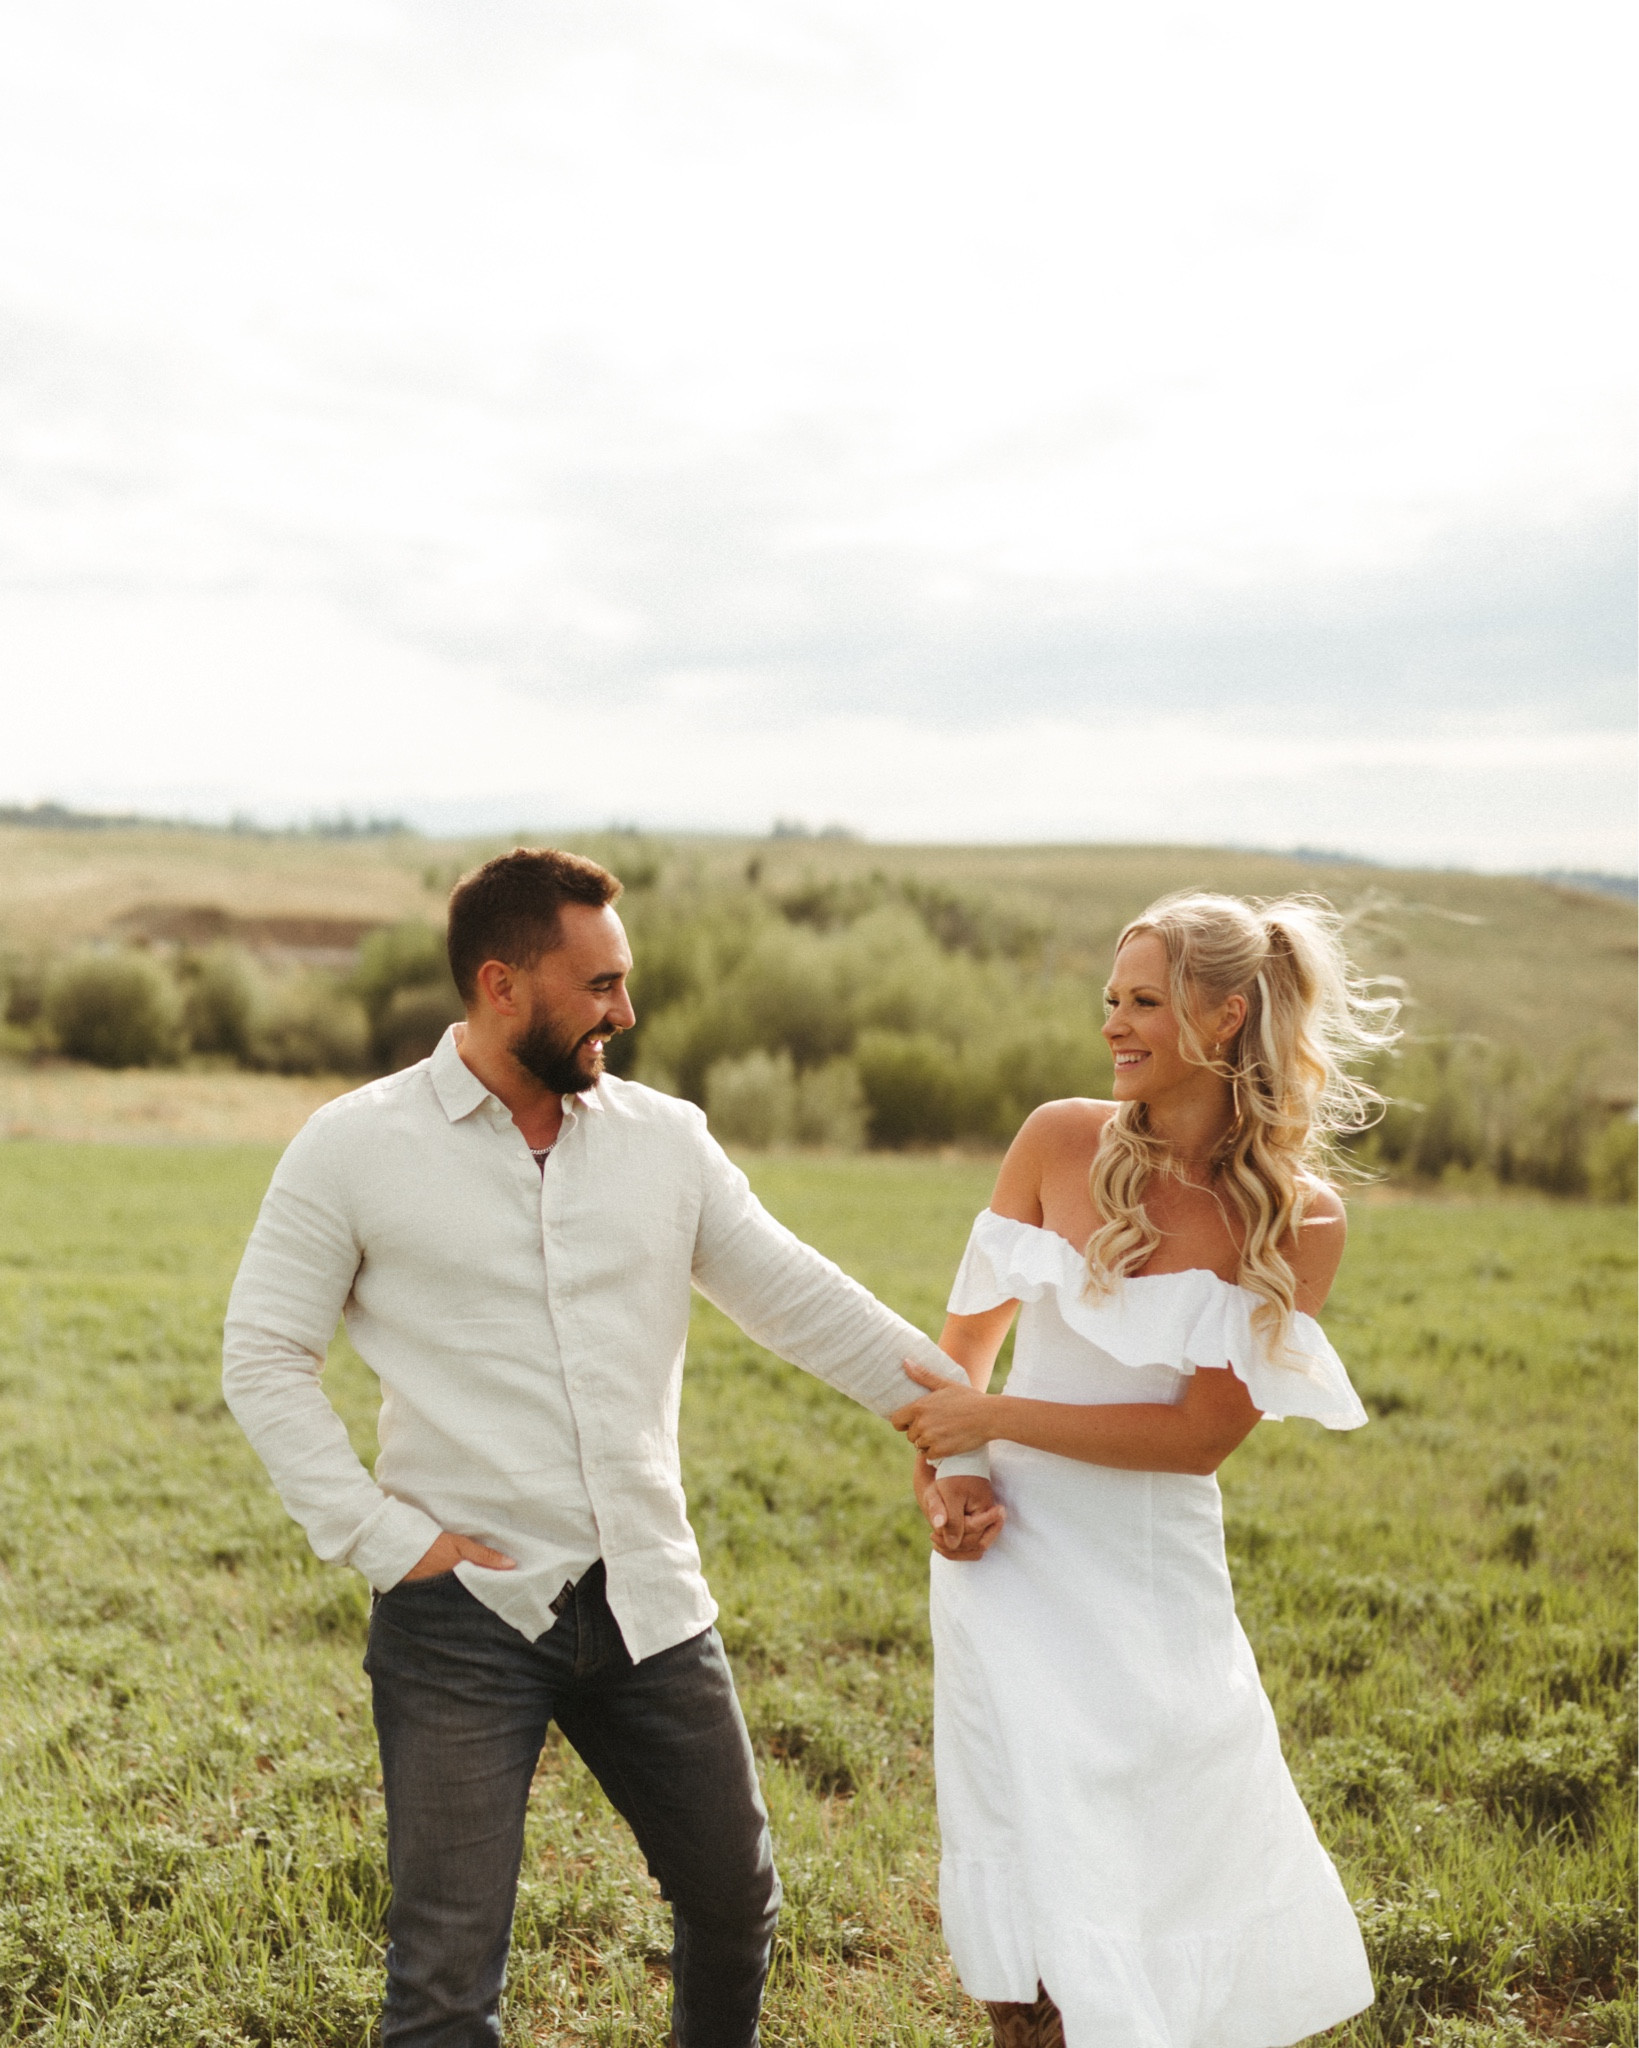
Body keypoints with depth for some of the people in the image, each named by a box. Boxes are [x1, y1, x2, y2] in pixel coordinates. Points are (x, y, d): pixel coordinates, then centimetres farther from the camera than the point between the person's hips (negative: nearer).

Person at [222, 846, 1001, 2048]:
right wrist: (383, 1536, -11)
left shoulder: (665, 1140, 5)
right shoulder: (355, 1149, -3)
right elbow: (265, 1361, -2)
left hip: (651, 1601, 4)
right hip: (465, 1612, -3)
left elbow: (808, 1304, 5)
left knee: (736, 1901, 15)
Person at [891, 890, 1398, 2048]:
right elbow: (974, 1324, 8)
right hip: (1016, 1552, 0)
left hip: (1159, 1574, 0)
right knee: (1044, 1913, 0)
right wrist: (946, 1465, -7)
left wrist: (997, 1418, -14)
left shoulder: (1303, 1221, -8)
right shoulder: (1062, 1142, -4)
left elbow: (1203, 1434, -12)